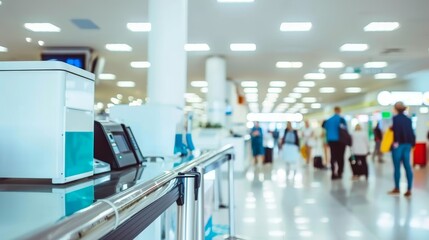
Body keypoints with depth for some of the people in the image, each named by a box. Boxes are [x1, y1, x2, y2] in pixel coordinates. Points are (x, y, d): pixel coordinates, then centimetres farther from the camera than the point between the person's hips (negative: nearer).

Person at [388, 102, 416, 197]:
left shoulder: (395, 118, -6)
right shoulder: (408, 119, 13)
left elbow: (396, 130, -17)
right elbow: (411, 132, 12)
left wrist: (396, 142, -14)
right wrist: (412, 144, 16)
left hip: (398, 145, -6)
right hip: (407, 145, 6)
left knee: (397, 167, 2)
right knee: (407, 167, 4)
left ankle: (397, 188, 11)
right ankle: (409, 190, 3)